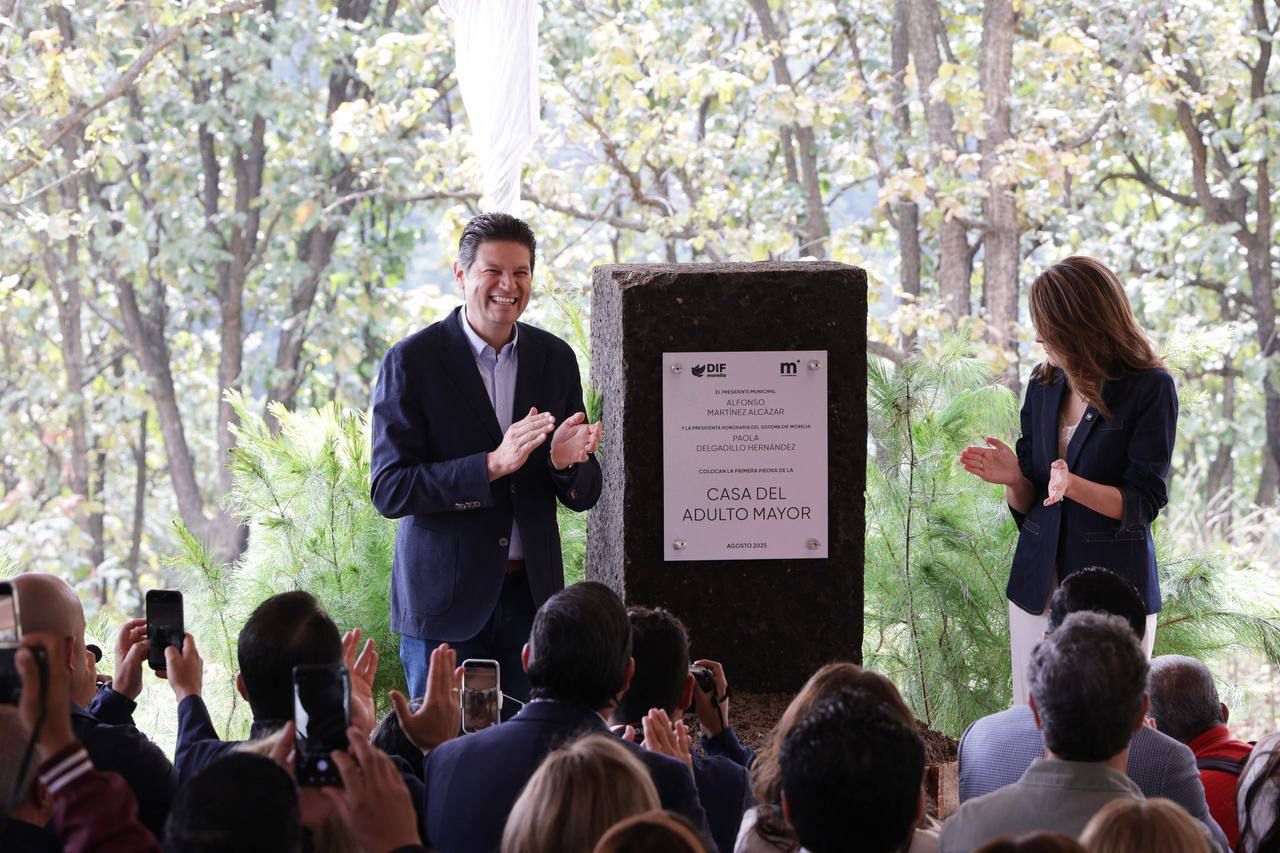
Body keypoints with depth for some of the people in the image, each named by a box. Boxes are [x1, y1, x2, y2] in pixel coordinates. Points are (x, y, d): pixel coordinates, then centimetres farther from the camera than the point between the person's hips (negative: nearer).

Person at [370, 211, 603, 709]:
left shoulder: (555, 359, 7)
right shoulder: (412, 360, -6)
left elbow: (584, 495, 10)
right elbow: (388, 490, -13)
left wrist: (566, 462, -14)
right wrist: (492, 465, -23)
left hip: (530, 593, 4)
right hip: (443, 595, -4)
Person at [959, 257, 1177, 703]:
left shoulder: (1149, 389, -8)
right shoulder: (1045, 386, 8)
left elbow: (1143, 502, -11)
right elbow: (1028, 505, 13)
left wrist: (1074, 486, -27)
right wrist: (1013, 478, -10)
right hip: (1038, 582, 5)